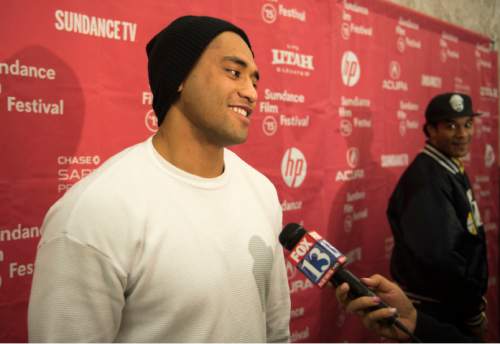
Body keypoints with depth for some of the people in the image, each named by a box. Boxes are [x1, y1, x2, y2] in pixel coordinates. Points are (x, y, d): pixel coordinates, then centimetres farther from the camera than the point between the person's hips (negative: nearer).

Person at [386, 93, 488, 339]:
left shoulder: (452, 170, 7)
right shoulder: (426, 180, -24)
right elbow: (437, 258, -30)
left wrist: (472, 299, 10)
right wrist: (473, 310, -18)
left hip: (454, 303, 9)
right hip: (434, 310, -9)